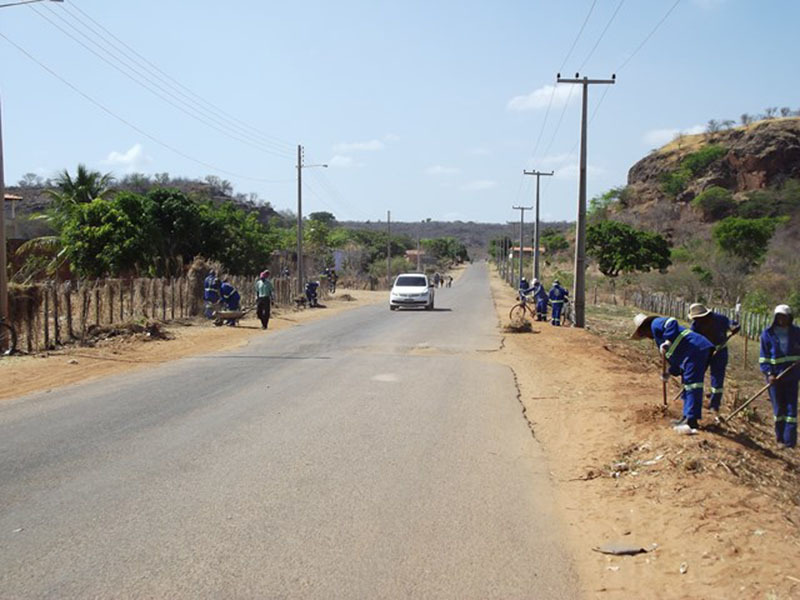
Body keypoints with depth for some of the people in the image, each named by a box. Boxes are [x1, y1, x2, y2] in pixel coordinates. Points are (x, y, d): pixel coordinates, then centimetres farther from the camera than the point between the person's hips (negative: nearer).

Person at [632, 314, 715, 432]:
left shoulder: (655, 324, 3)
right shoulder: (659, 337, 31)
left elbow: (672, 323, -18)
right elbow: (678, 356, 32)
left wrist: (668, 341, -24)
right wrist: (670, 373, 30)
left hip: (696, 350, -11)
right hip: (700, 350, 11)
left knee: (692, 385, -14)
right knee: (688, 384, 18)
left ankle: (691, 421, -19)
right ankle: (687, 418, 24)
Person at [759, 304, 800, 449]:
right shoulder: (768, 334, -2)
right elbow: (764, 357, -1)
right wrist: (769, 373, -12)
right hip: (775, 377, -1)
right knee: (778, 408, 6)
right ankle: (780, 437, 19)